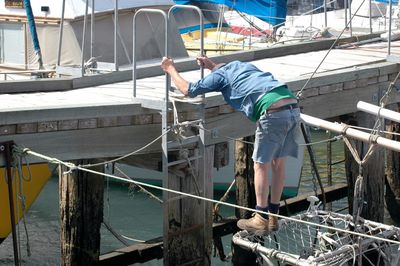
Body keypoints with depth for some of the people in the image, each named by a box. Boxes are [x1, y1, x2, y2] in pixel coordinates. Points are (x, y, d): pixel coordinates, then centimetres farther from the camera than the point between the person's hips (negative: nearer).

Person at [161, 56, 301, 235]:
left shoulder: (219, 75, 12)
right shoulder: (240, 65, 32)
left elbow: (188, 89, 15)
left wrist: (171, 69, 28)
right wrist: (213, 65, 60)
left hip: (273, 112, -7)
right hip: (293, 107, 7)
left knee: (261, 165, 5)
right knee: (278, 163, 16)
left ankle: (261, 221, 8)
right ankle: (273, 217, 25)